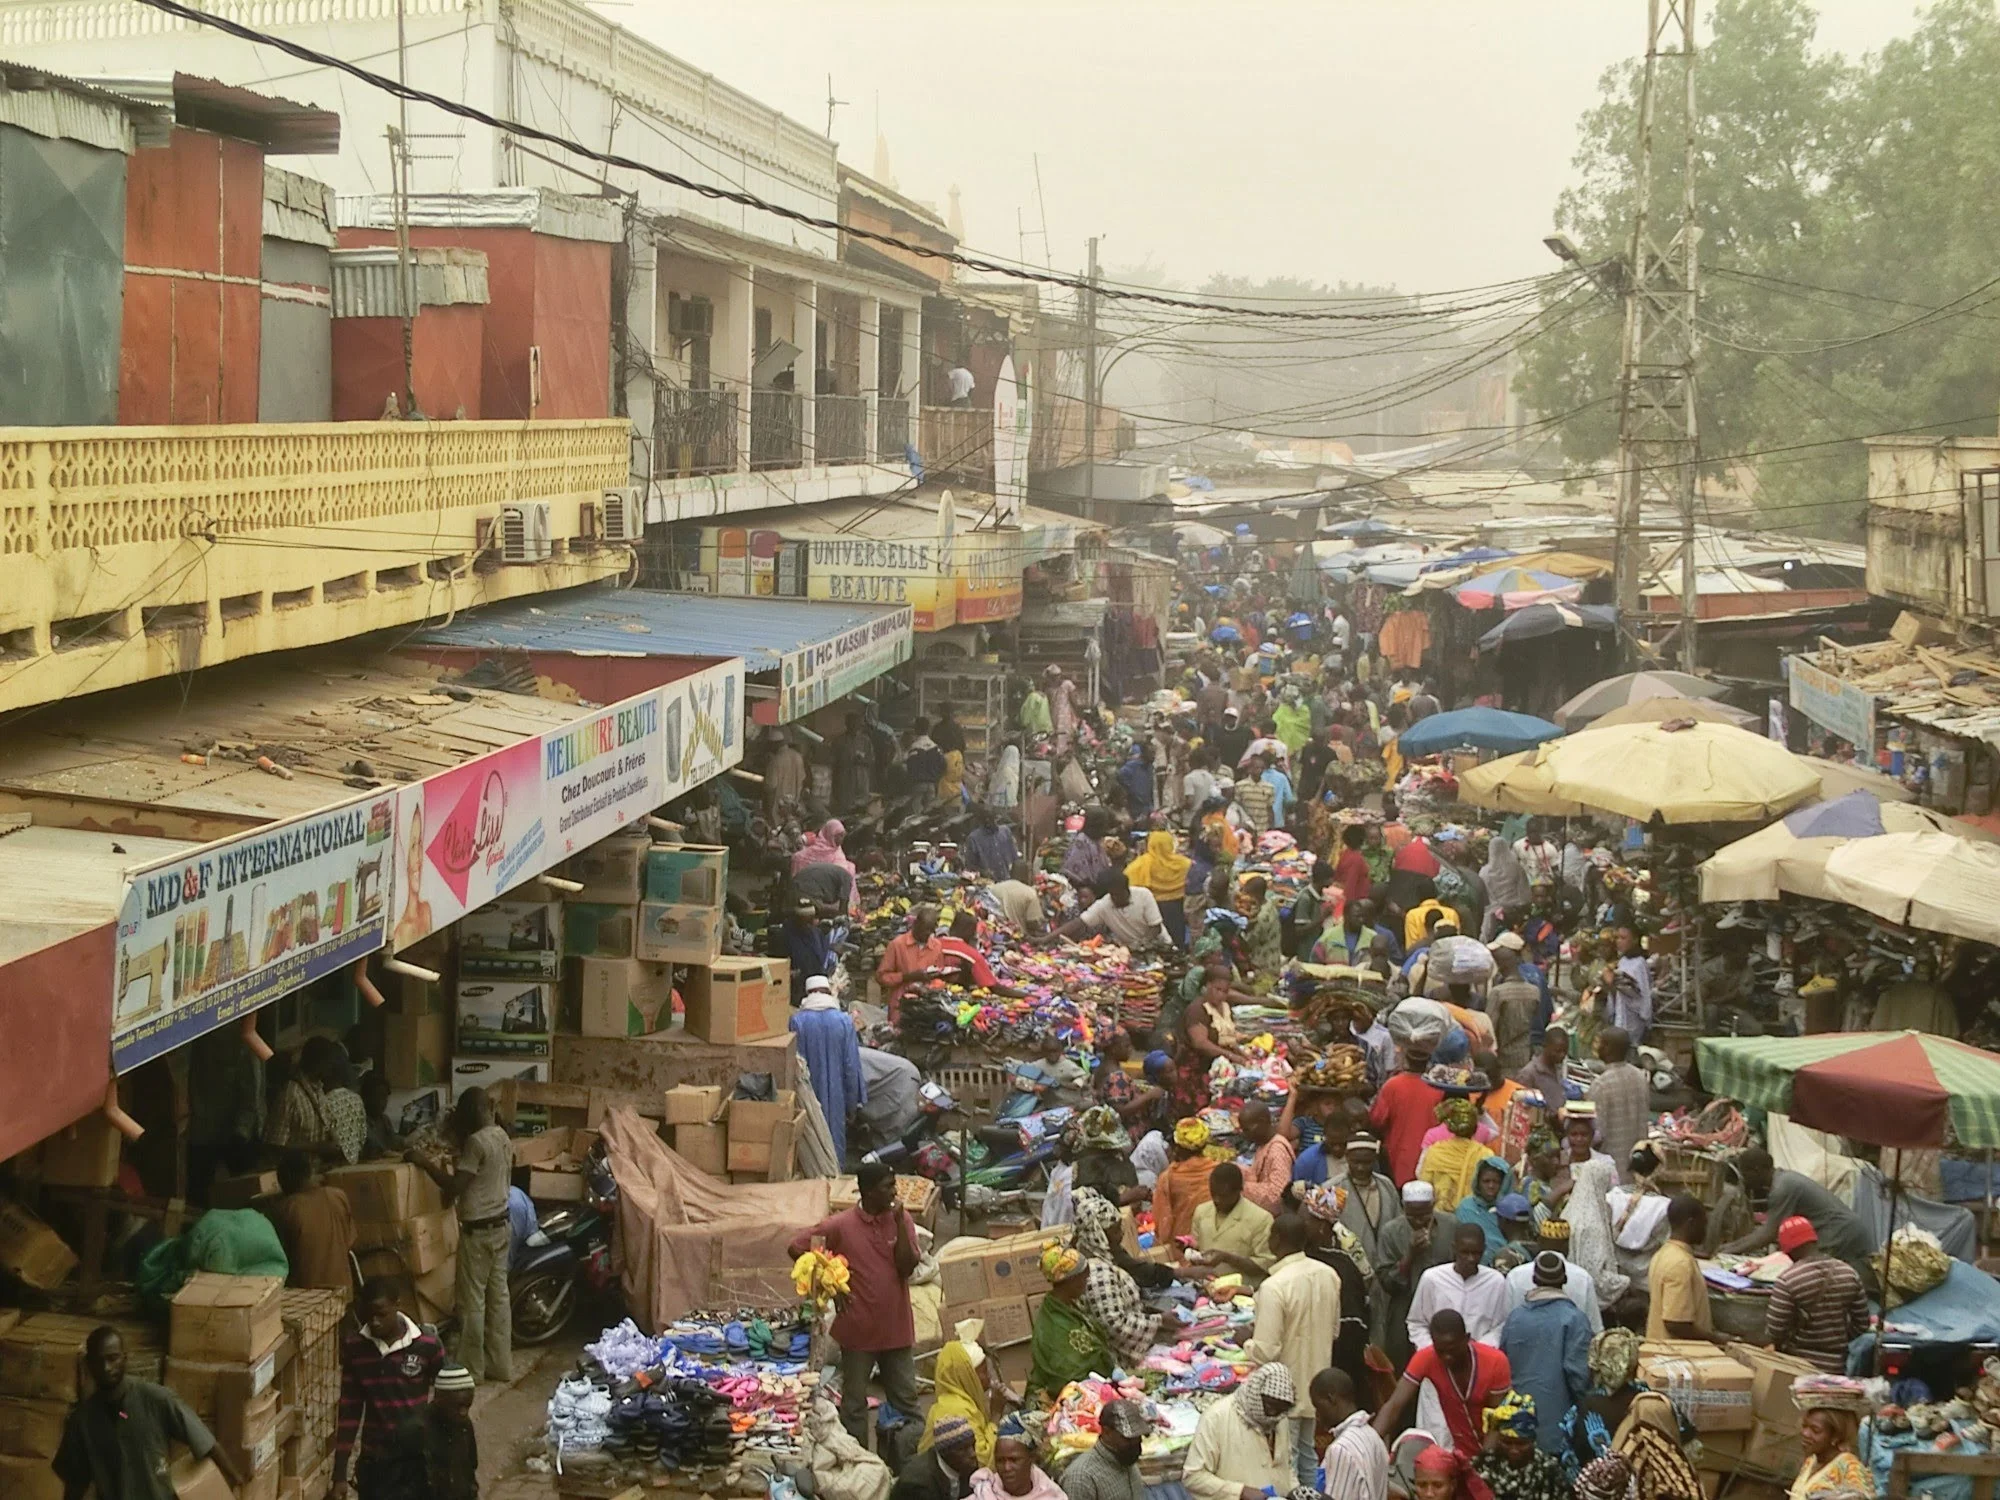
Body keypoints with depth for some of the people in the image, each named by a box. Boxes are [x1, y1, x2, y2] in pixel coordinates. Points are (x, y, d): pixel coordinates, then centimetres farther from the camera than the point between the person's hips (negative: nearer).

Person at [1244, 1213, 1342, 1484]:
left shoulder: (1274, 1286, -27)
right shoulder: (1328, 1275, -4)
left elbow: (1265, 1352, -26)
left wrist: (1246, 1342, -7)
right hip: (1317, 1387, 7)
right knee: (1310, 1457, 20)